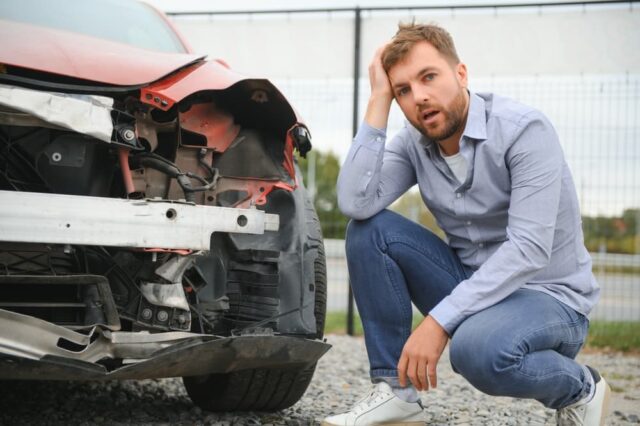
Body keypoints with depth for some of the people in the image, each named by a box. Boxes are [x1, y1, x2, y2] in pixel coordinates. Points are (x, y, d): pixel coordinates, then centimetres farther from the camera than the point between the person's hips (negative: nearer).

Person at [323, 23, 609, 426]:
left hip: (549, 297, -6)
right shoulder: (413, 144, -2)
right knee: (369, 229, -12)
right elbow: (355, 203, -19)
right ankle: (396, 391, -7)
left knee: (477, 347, -38)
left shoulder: (524, 129, -20)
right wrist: (379, 101, -19)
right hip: (472, 285, 6)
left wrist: (439, 320, -33)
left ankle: (579, 388, -5)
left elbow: (530, 248, -28)